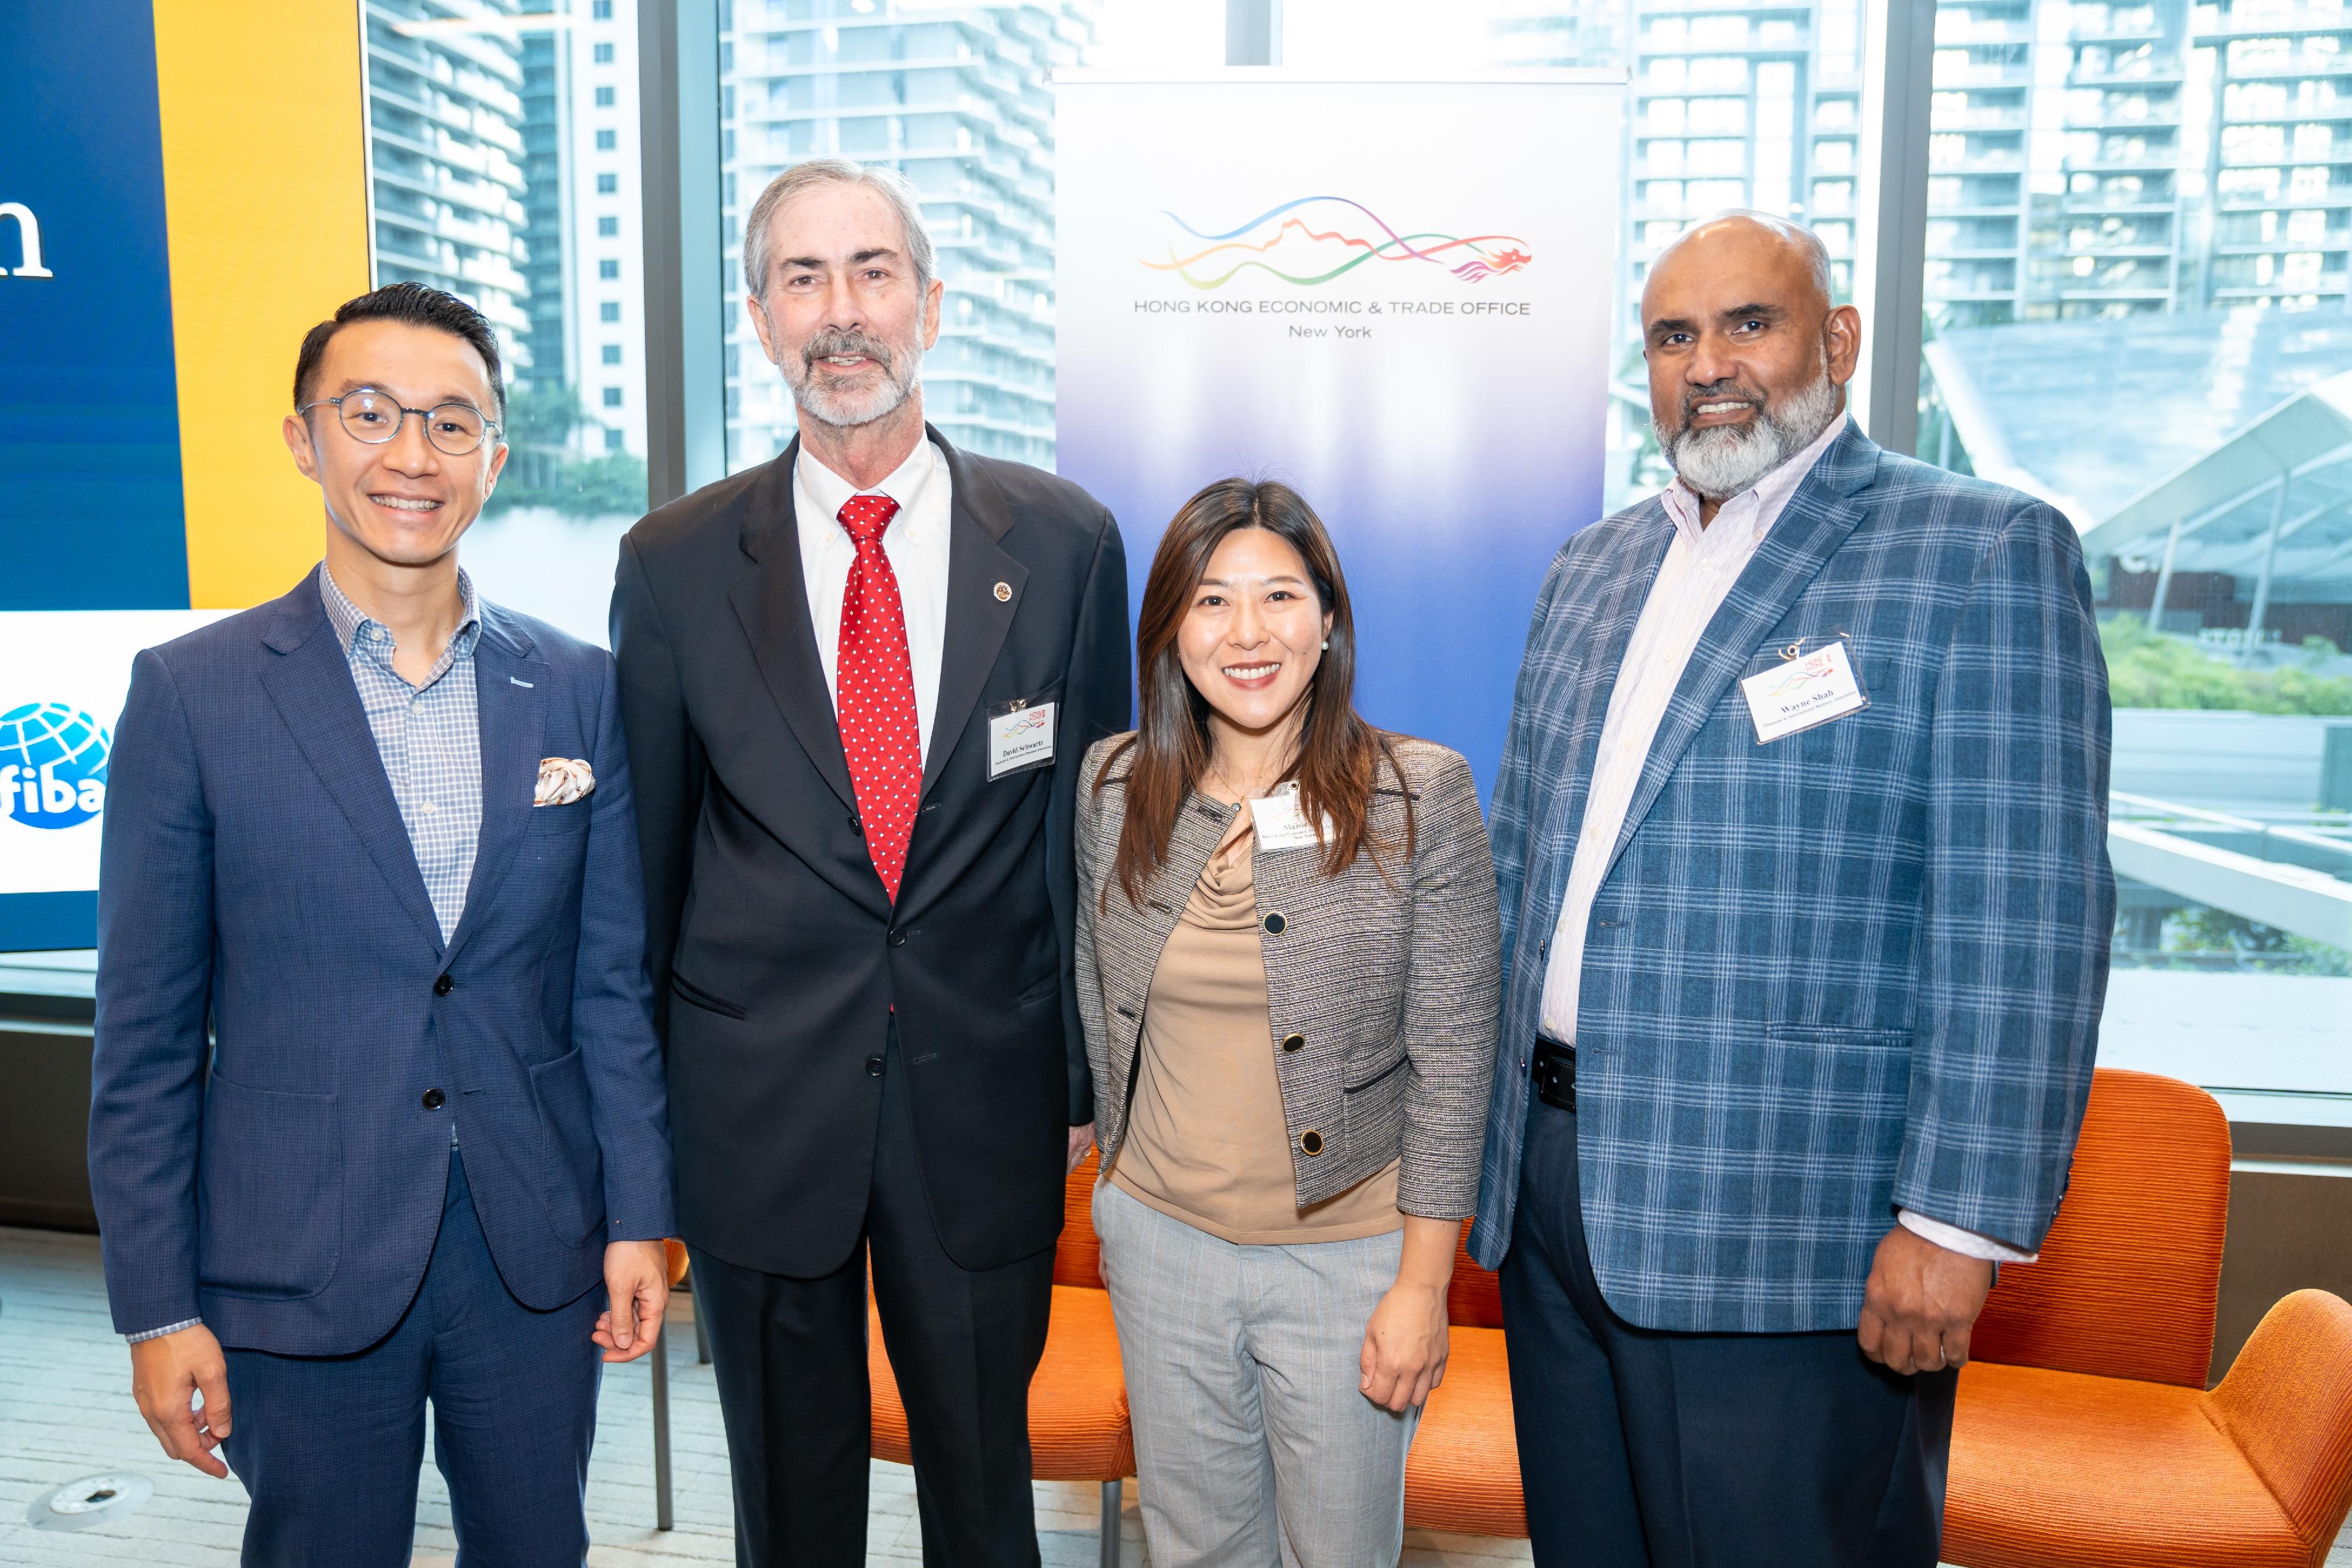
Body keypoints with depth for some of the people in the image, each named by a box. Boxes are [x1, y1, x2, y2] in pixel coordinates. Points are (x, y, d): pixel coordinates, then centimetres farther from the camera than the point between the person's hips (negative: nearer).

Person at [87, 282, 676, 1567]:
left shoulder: (578, 689, 0)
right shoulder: (191, 693, -6)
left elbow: (613, 977, 3)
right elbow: (145, 1030, -4)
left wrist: (637, 1217, 2)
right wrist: (156, 1310, -4)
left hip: (539, 1259, 2)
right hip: (301, 1269, -2)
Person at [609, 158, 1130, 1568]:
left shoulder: (1064, 541, -3)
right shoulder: (675, 565, -3)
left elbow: (1087, 823, 2)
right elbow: (646, 850, 3)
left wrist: (1085, 1077, 5)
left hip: (983, 1103, 0)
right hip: (756, 1110, 0)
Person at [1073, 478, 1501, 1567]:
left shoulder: (1422, 794, -12)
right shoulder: (1114, 785, -2)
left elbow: (1453, 1052, -10)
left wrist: (1423, 1286, -10)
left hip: (1345, 1254, -3)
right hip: (1162, 1238, 3)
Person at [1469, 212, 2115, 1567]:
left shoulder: (1983, 552, -7)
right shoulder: (1592, 567, 12)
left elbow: (2024, 922, -13)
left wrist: (1959, 1219, -17)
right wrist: (1488, 1114, 15)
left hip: (1784, 1233, -6)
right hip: (1552, 1183, 6)